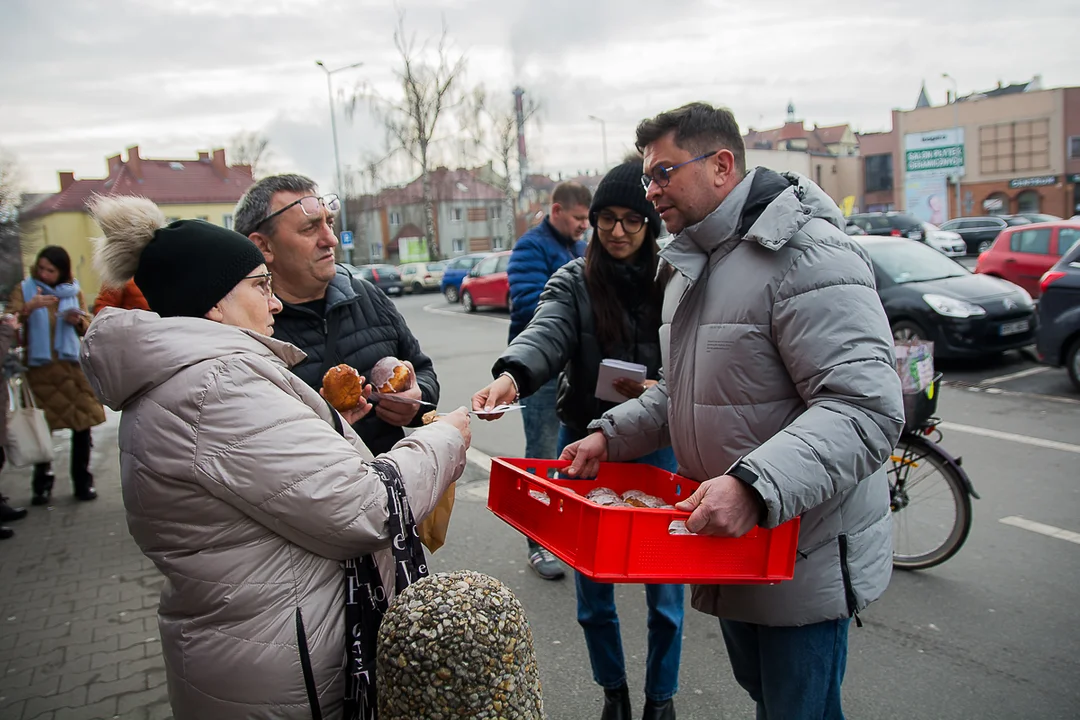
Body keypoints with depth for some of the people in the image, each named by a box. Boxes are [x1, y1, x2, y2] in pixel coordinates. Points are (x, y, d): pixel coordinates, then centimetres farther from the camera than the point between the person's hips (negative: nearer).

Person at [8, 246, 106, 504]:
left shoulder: (73, 291, 9)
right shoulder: (24, 289, 4)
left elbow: (88, 327, 12)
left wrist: (78, 321, -9)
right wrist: (28, 308, -26)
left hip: (73, 367, 1)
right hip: (39, 368, -1)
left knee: (82, 426, 0)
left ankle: (83, 482, 11)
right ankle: (42, 485, 14)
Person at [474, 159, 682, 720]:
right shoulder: (573, 282, -3)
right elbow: (546, 334, -23)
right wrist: (511, 375, -43)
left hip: (656, 447, 0)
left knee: (665, 587, 9)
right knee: (592, 590, 13)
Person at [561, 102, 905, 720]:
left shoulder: (807, 254, -20)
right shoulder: (692, 263, 11)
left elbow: (867, 408, -28)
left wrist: (754, 484, -39)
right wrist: (613, 434, 6)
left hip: (805, 556, -8)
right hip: (727, 537, 9)